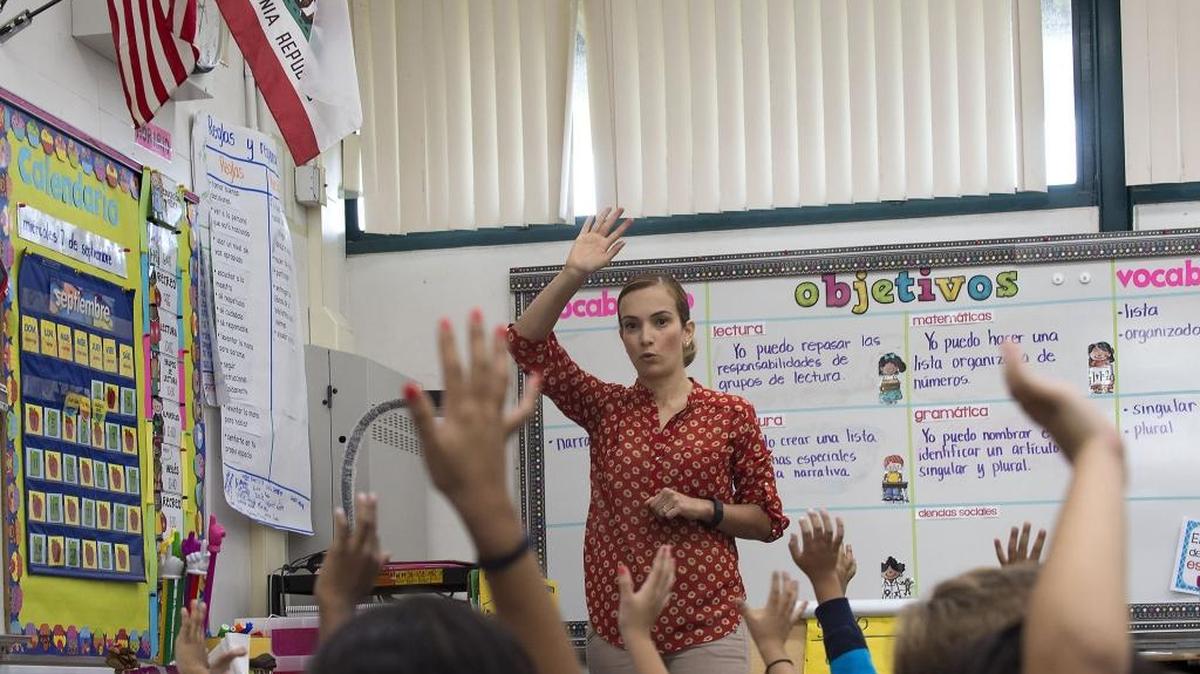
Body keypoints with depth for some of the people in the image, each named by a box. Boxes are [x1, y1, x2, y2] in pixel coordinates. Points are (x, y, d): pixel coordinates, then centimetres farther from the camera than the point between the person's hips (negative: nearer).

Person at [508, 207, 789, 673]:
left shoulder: (732, 414, 2)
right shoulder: (606, 408, 7)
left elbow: (768, 521, 5)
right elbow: (526, 343, -3)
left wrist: (701, 508, -12)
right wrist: (573, 275, -15)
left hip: (707, 626, -2)